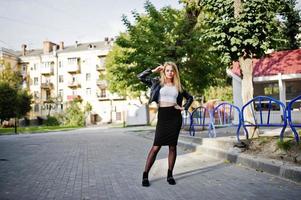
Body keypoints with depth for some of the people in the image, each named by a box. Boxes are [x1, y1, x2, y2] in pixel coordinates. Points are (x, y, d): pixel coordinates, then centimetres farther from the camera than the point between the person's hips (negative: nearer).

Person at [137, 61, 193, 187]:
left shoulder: (178, 86, 11)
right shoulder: (157, 82, 6)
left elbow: (190, 97, 23)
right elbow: (140, 77, -1)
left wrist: (184, 108, 8)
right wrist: (154, 70, 0)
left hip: (175, 116, 2)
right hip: (162, 116, -2)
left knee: (172, 146, 5)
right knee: (156, 147, -5)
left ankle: (170, 174, 14)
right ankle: (145, 175, 2)